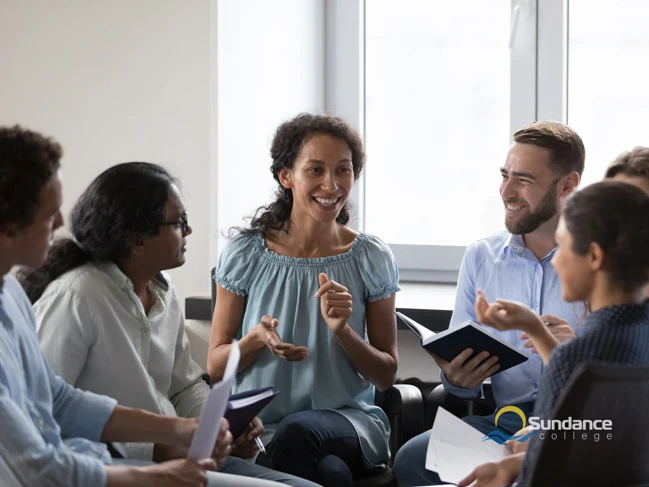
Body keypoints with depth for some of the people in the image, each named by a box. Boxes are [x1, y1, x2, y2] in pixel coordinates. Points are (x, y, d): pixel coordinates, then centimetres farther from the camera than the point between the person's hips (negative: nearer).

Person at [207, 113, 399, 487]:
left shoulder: (372, 259, 2)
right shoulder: (245, 255, 2)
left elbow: (386, 376, 5)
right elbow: (216, 366, 5)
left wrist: (342, 330, -14)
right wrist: (257, 339, -16)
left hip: (349, 419, 1)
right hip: (261, 425, -1)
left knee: (297, 431, -36)